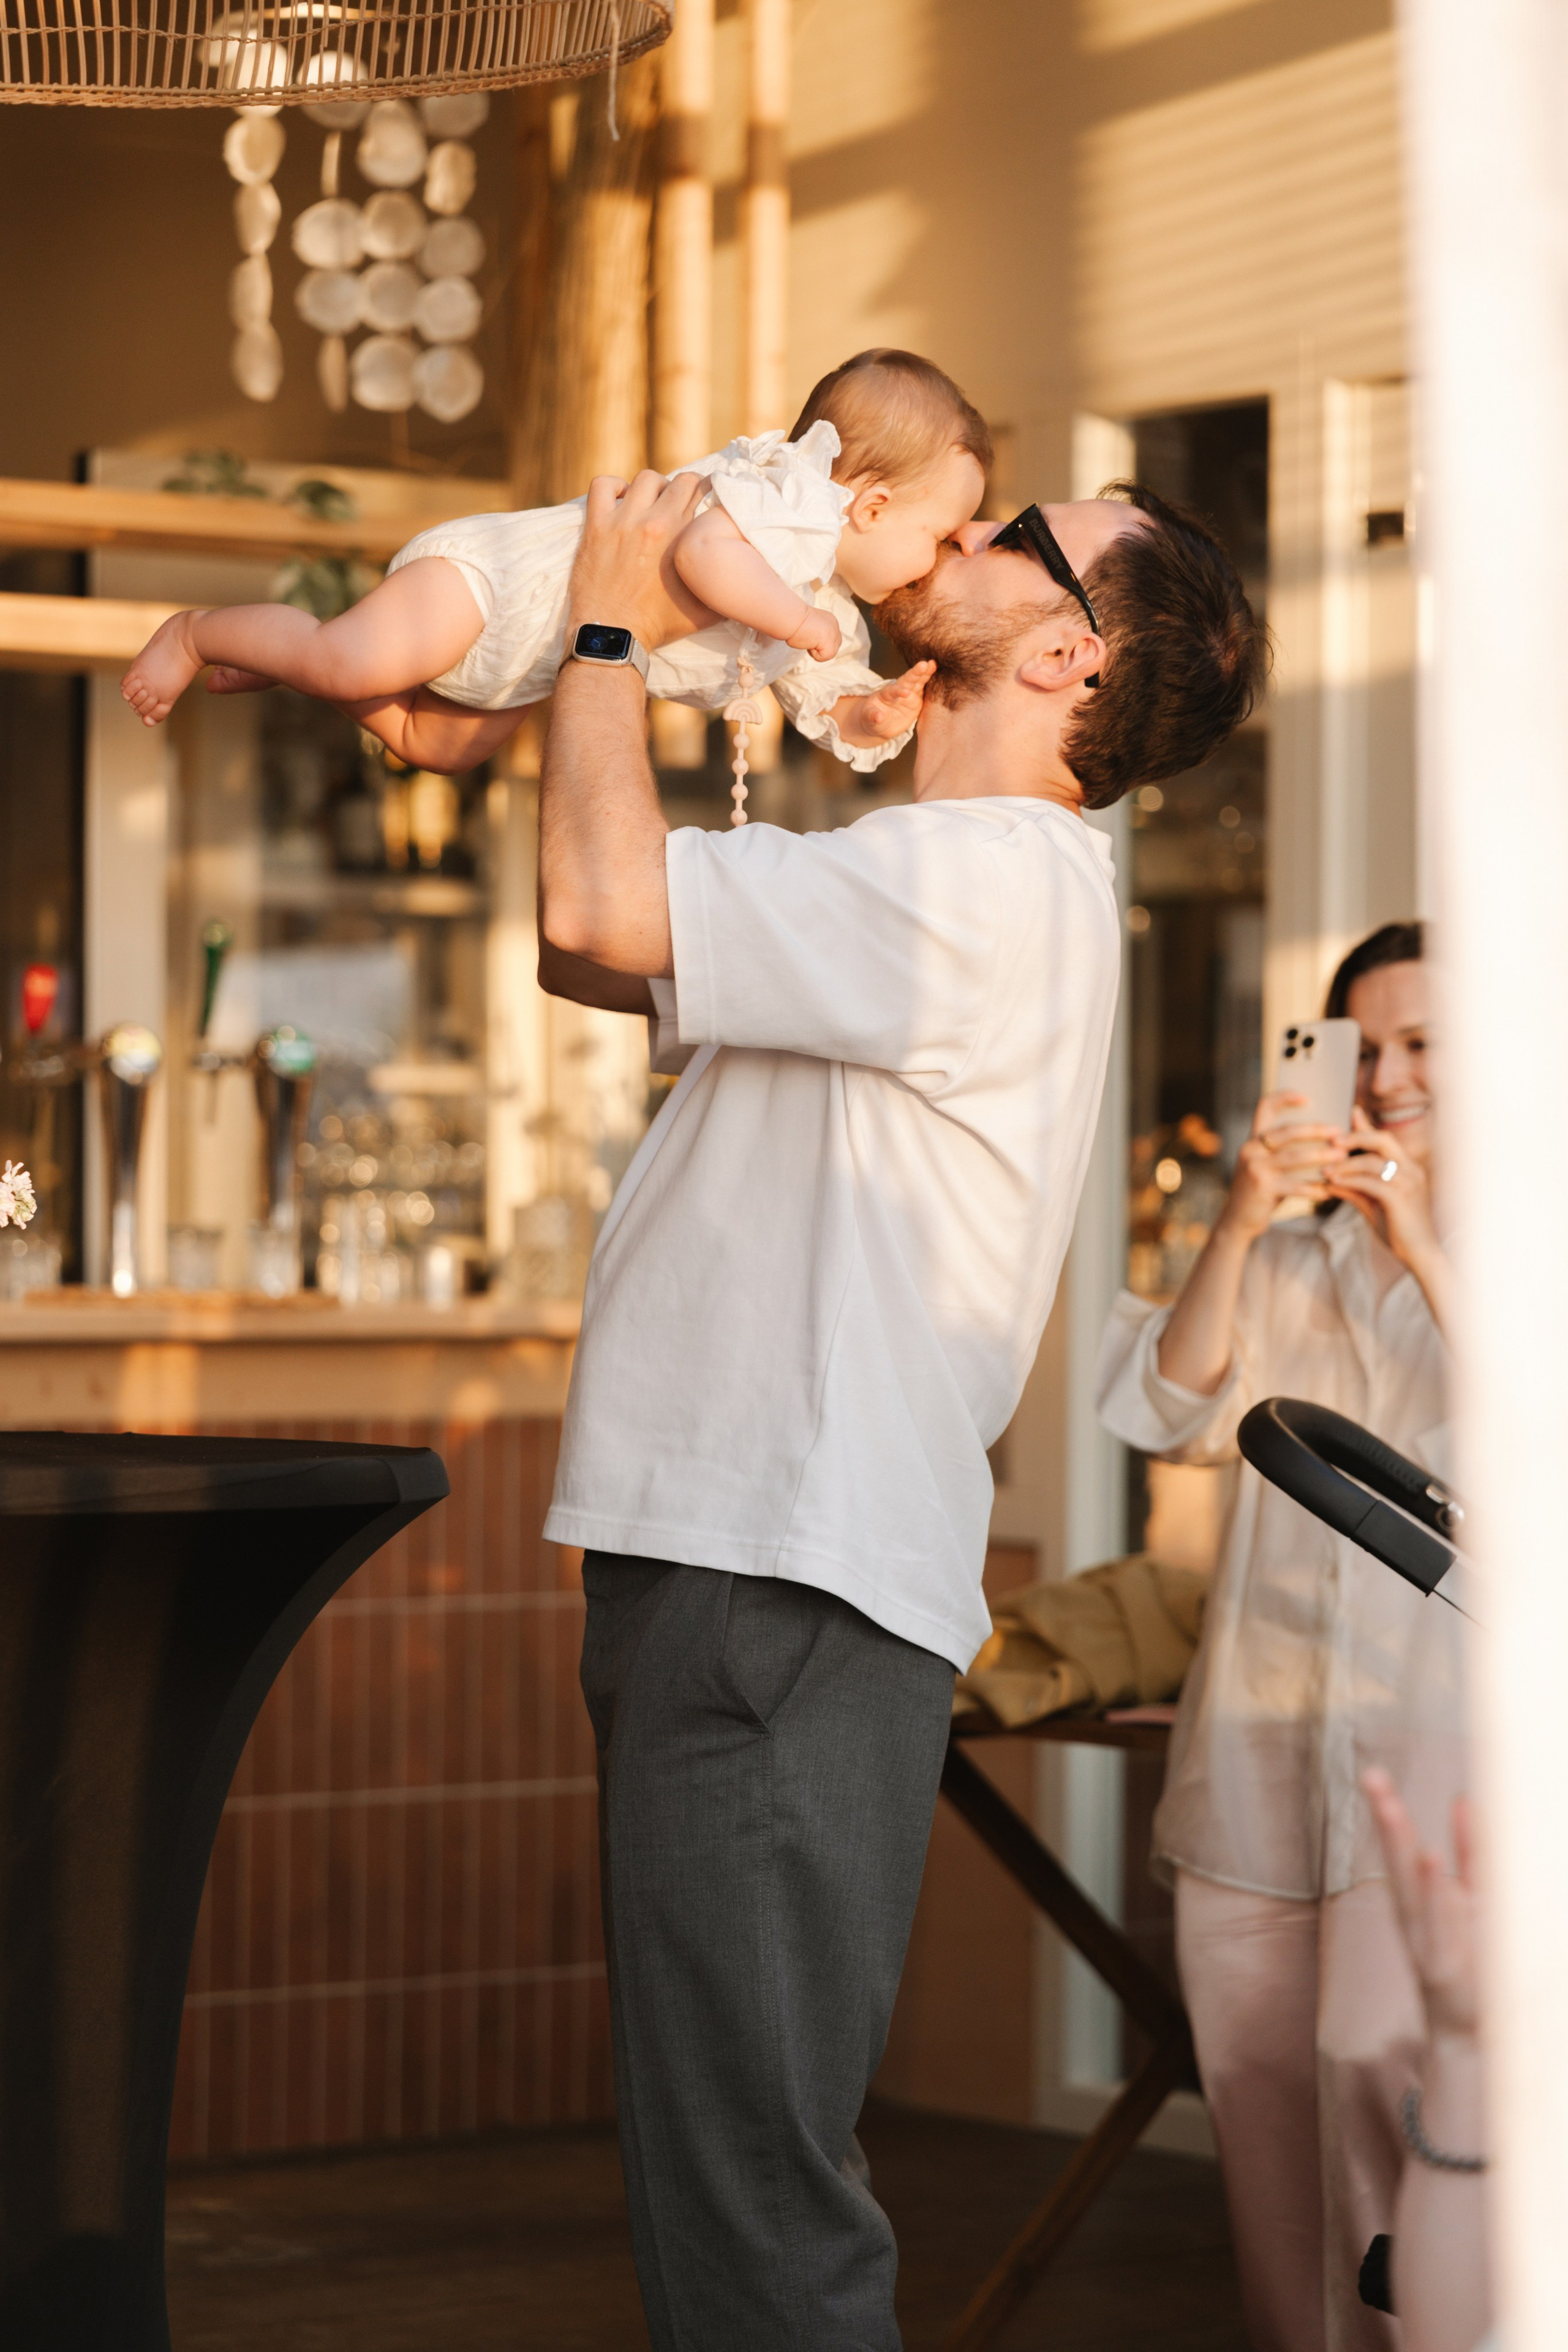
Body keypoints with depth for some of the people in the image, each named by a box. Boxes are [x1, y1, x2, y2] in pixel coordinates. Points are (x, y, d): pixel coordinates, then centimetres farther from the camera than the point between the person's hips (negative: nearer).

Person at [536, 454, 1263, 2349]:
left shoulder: (995, 879, -12)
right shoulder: (940, 886, 21)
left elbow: (595, 905, -21)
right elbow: (593, 953, 27)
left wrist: (613, 621, -4)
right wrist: (599, 640, 20)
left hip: (790, 1595, -10)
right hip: (724, 1560, 11)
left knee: (753, 2190, -10)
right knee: (728, 2171, 16)